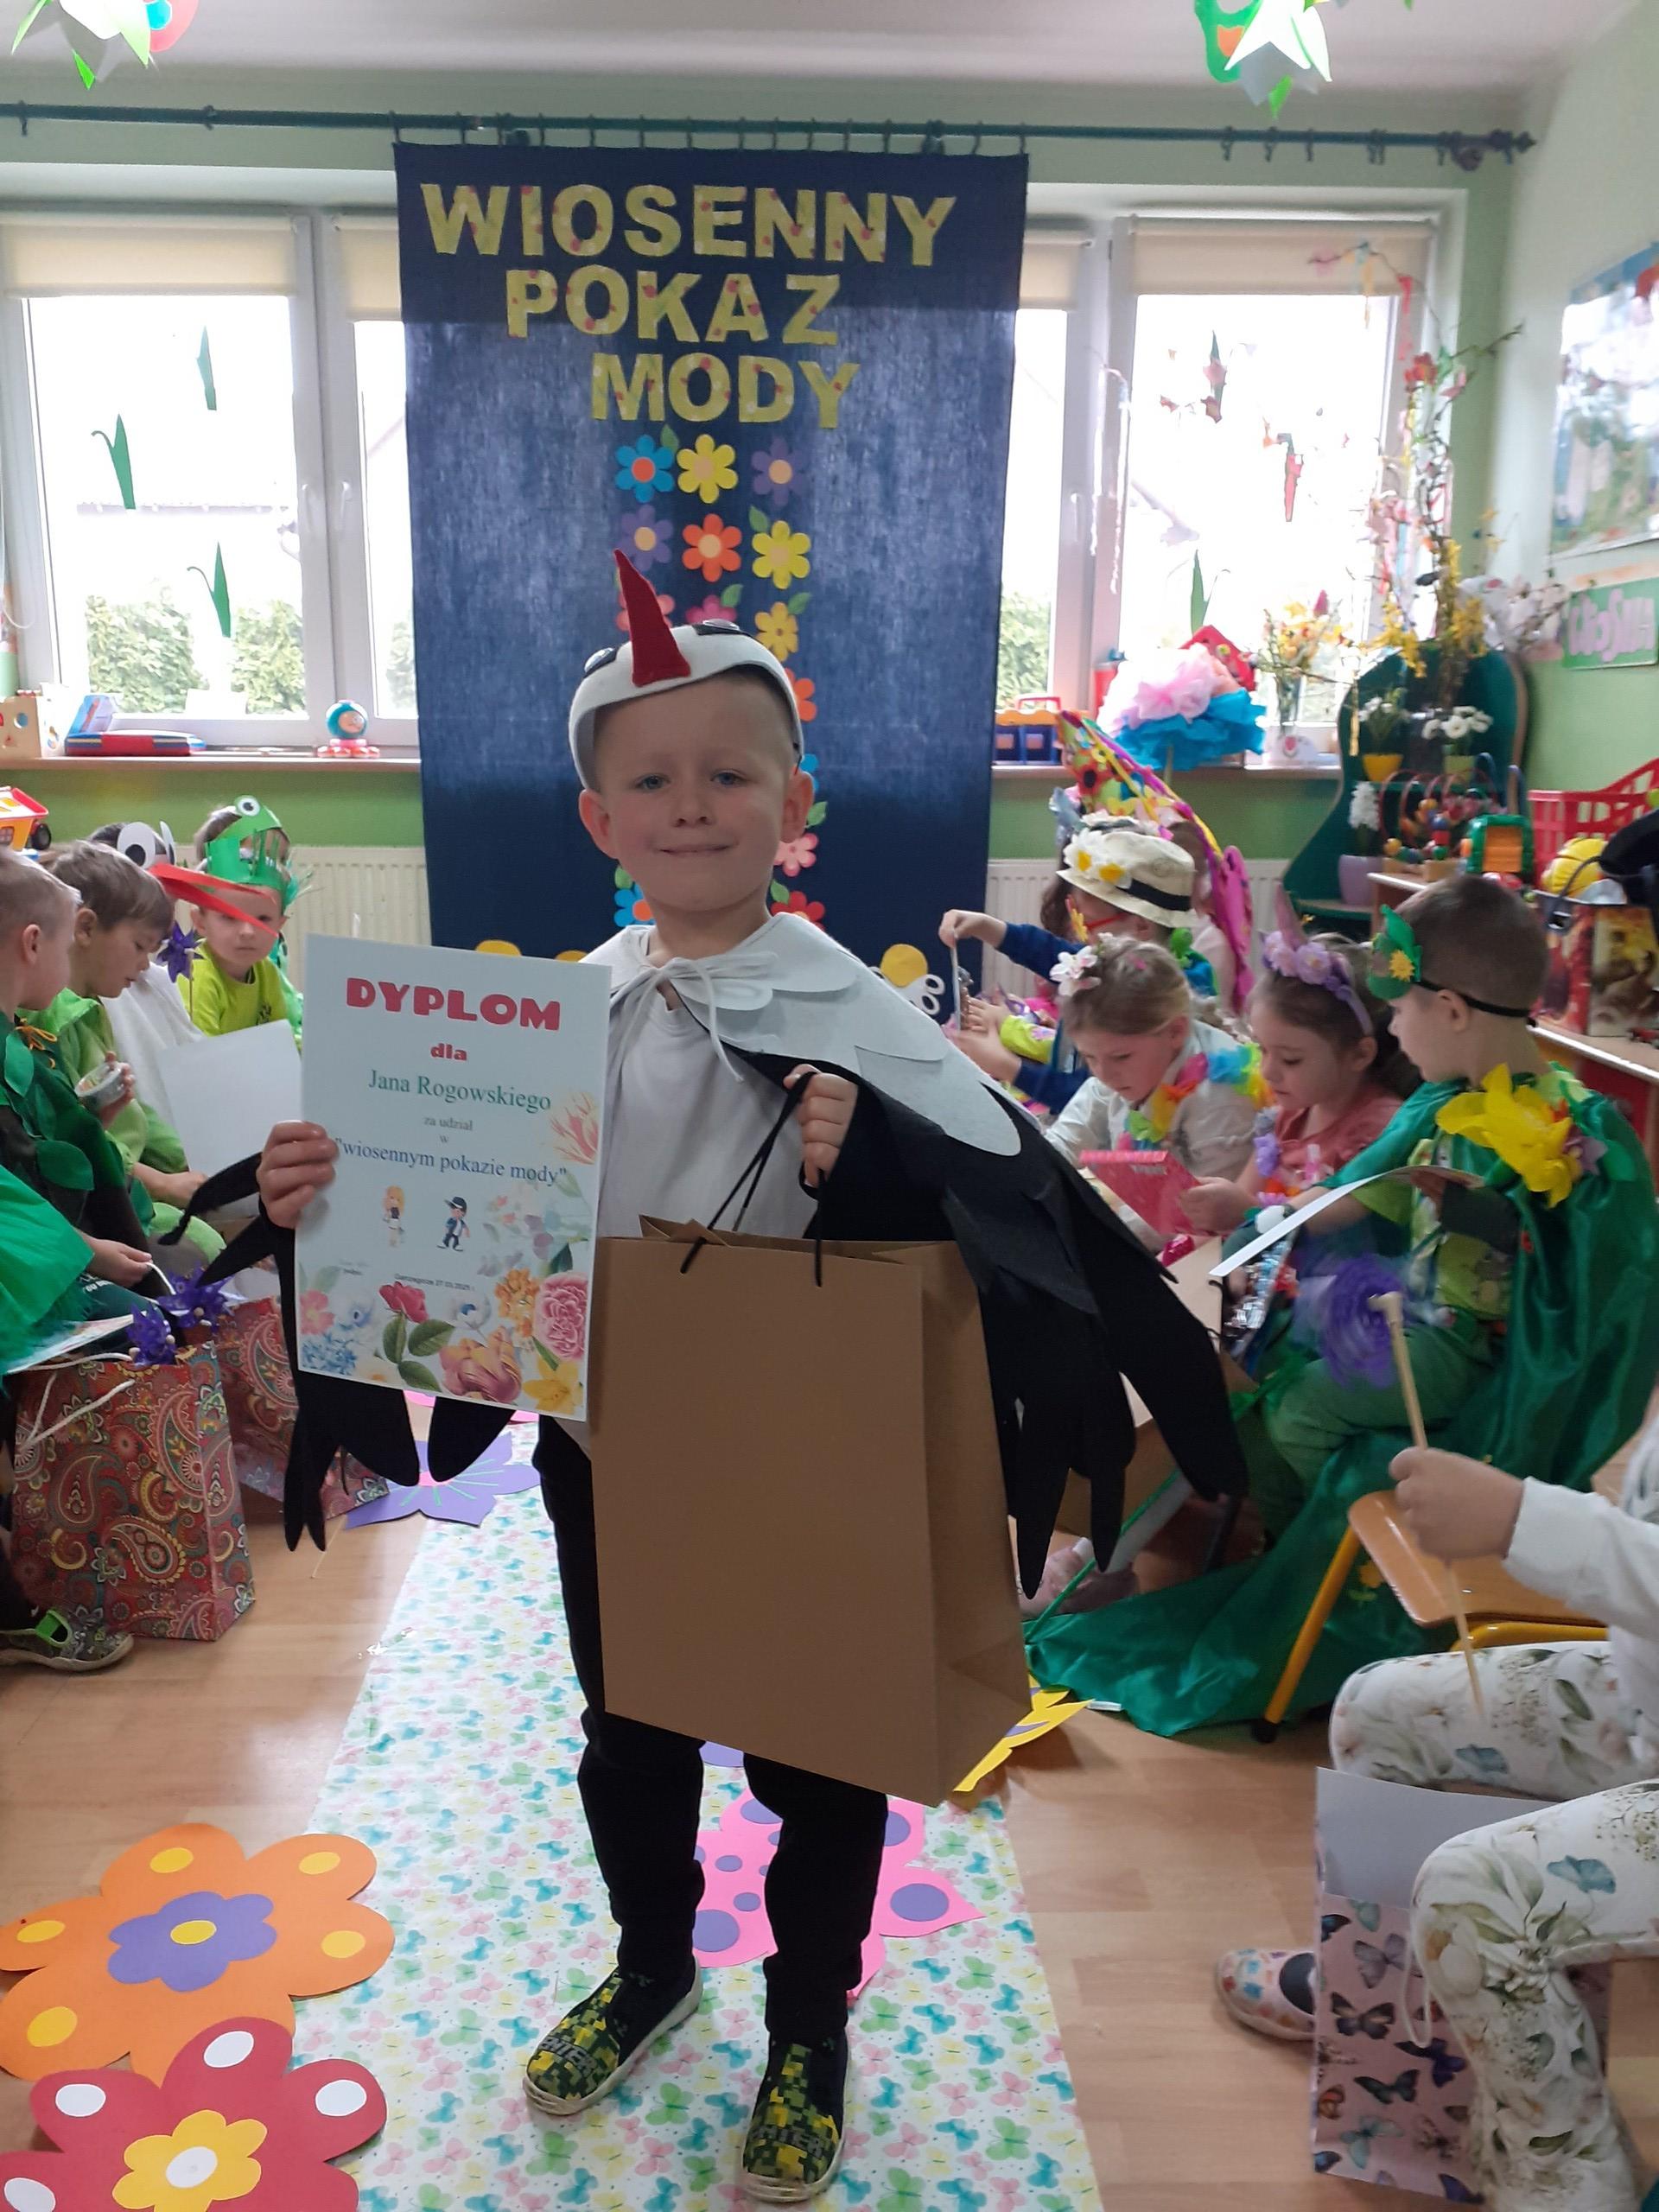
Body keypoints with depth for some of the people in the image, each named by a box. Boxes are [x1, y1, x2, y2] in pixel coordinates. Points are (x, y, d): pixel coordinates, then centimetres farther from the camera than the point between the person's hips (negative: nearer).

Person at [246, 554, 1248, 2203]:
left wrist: (868, 1154, -37)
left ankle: (809, 2025, 44)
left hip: (799, 1464, -4)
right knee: (626, 1733, 24)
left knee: (813, 1756, 16)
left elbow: (1002, 1202, -20)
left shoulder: (852, 1014, -15)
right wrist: (318, 1196, -11)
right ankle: (653, 1964, 54)